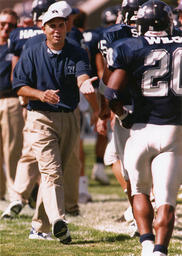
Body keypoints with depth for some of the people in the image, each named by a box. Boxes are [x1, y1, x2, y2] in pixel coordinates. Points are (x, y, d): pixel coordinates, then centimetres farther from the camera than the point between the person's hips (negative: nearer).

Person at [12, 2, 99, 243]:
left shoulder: (77, 54, 3)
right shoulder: (31, 55, 1)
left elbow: (82, 78, -17)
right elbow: (20, 87, -1)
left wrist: (87, 85, -41)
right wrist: (41, 95, -20)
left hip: (69, 119, 3)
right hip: (41, 119, -3)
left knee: (56, 172, 11)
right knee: (52, 171, -17)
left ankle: (40, 225, 24)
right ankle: (57, 221, -32)